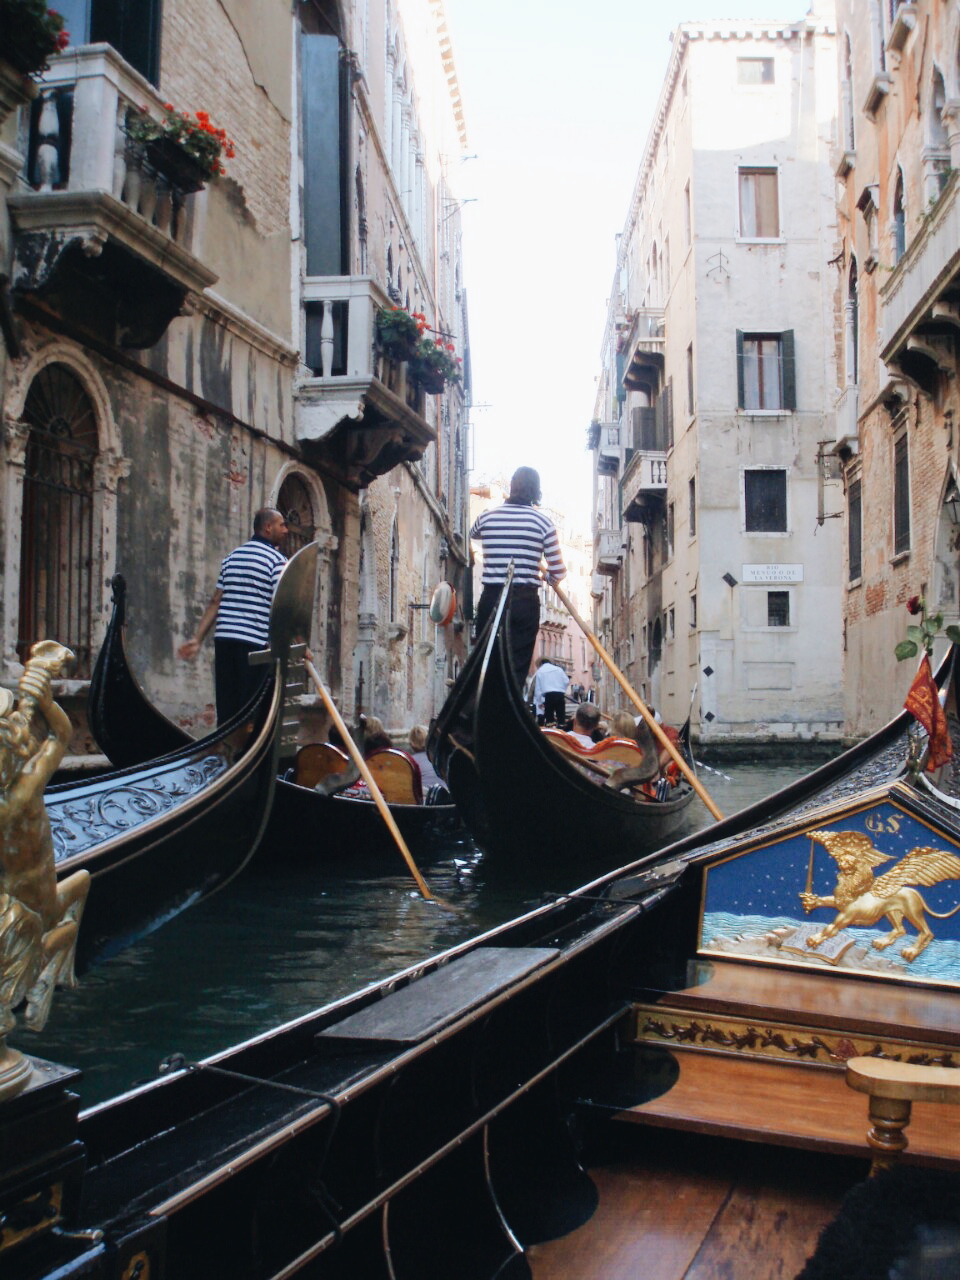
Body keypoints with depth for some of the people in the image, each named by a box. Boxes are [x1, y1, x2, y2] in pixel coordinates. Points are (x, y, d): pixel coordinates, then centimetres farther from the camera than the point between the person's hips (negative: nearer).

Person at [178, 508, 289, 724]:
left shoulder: (232, 556, 17)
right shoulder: (277, 560, -3)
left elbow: (215, 601, 12)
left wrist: (198, 639, 11)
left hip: (224, 639, 6)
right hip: (255, 643, -6)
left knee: (225, 708, 8)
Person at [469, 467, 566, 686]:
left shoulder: (487, 516, 6)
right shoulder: (542, 522, -2)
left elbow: (473, 535, 31)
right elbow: (558, 572, -1)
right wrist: (545, 577, 22)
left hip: (490, 599, 2)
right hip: (525, 602, -2)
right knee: (517, 669, 0)